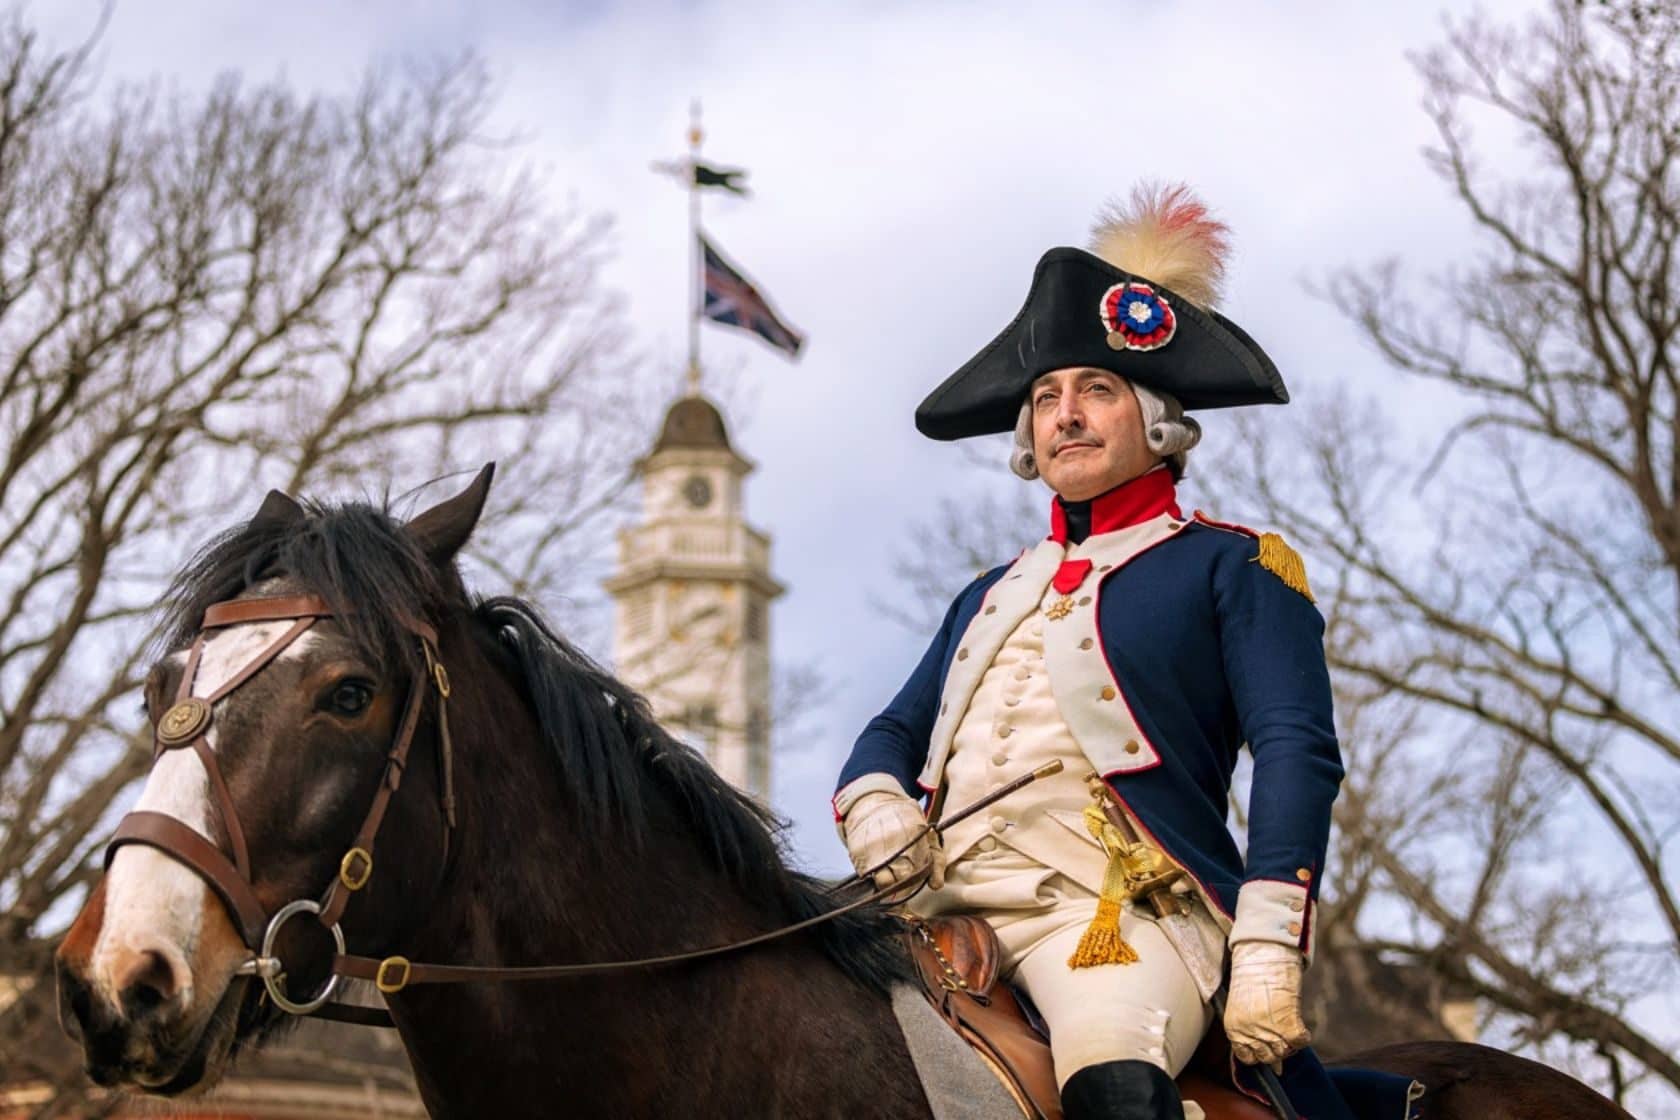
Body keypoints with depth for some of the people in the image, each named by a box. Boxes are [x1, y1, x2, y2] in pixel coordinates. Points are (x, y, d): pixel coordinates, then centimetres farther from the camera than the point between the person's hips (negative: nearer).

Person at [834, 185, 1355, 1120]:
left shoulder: (1234, 566, 10)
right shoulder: (992, 597, 29)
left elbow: (1298, 751, -1)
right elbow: (898, 729, 27)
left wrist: (1266, 951, -14)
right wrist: (874, 804, 0)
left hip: (1120, 914, -6)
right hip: (948, 915, 6)